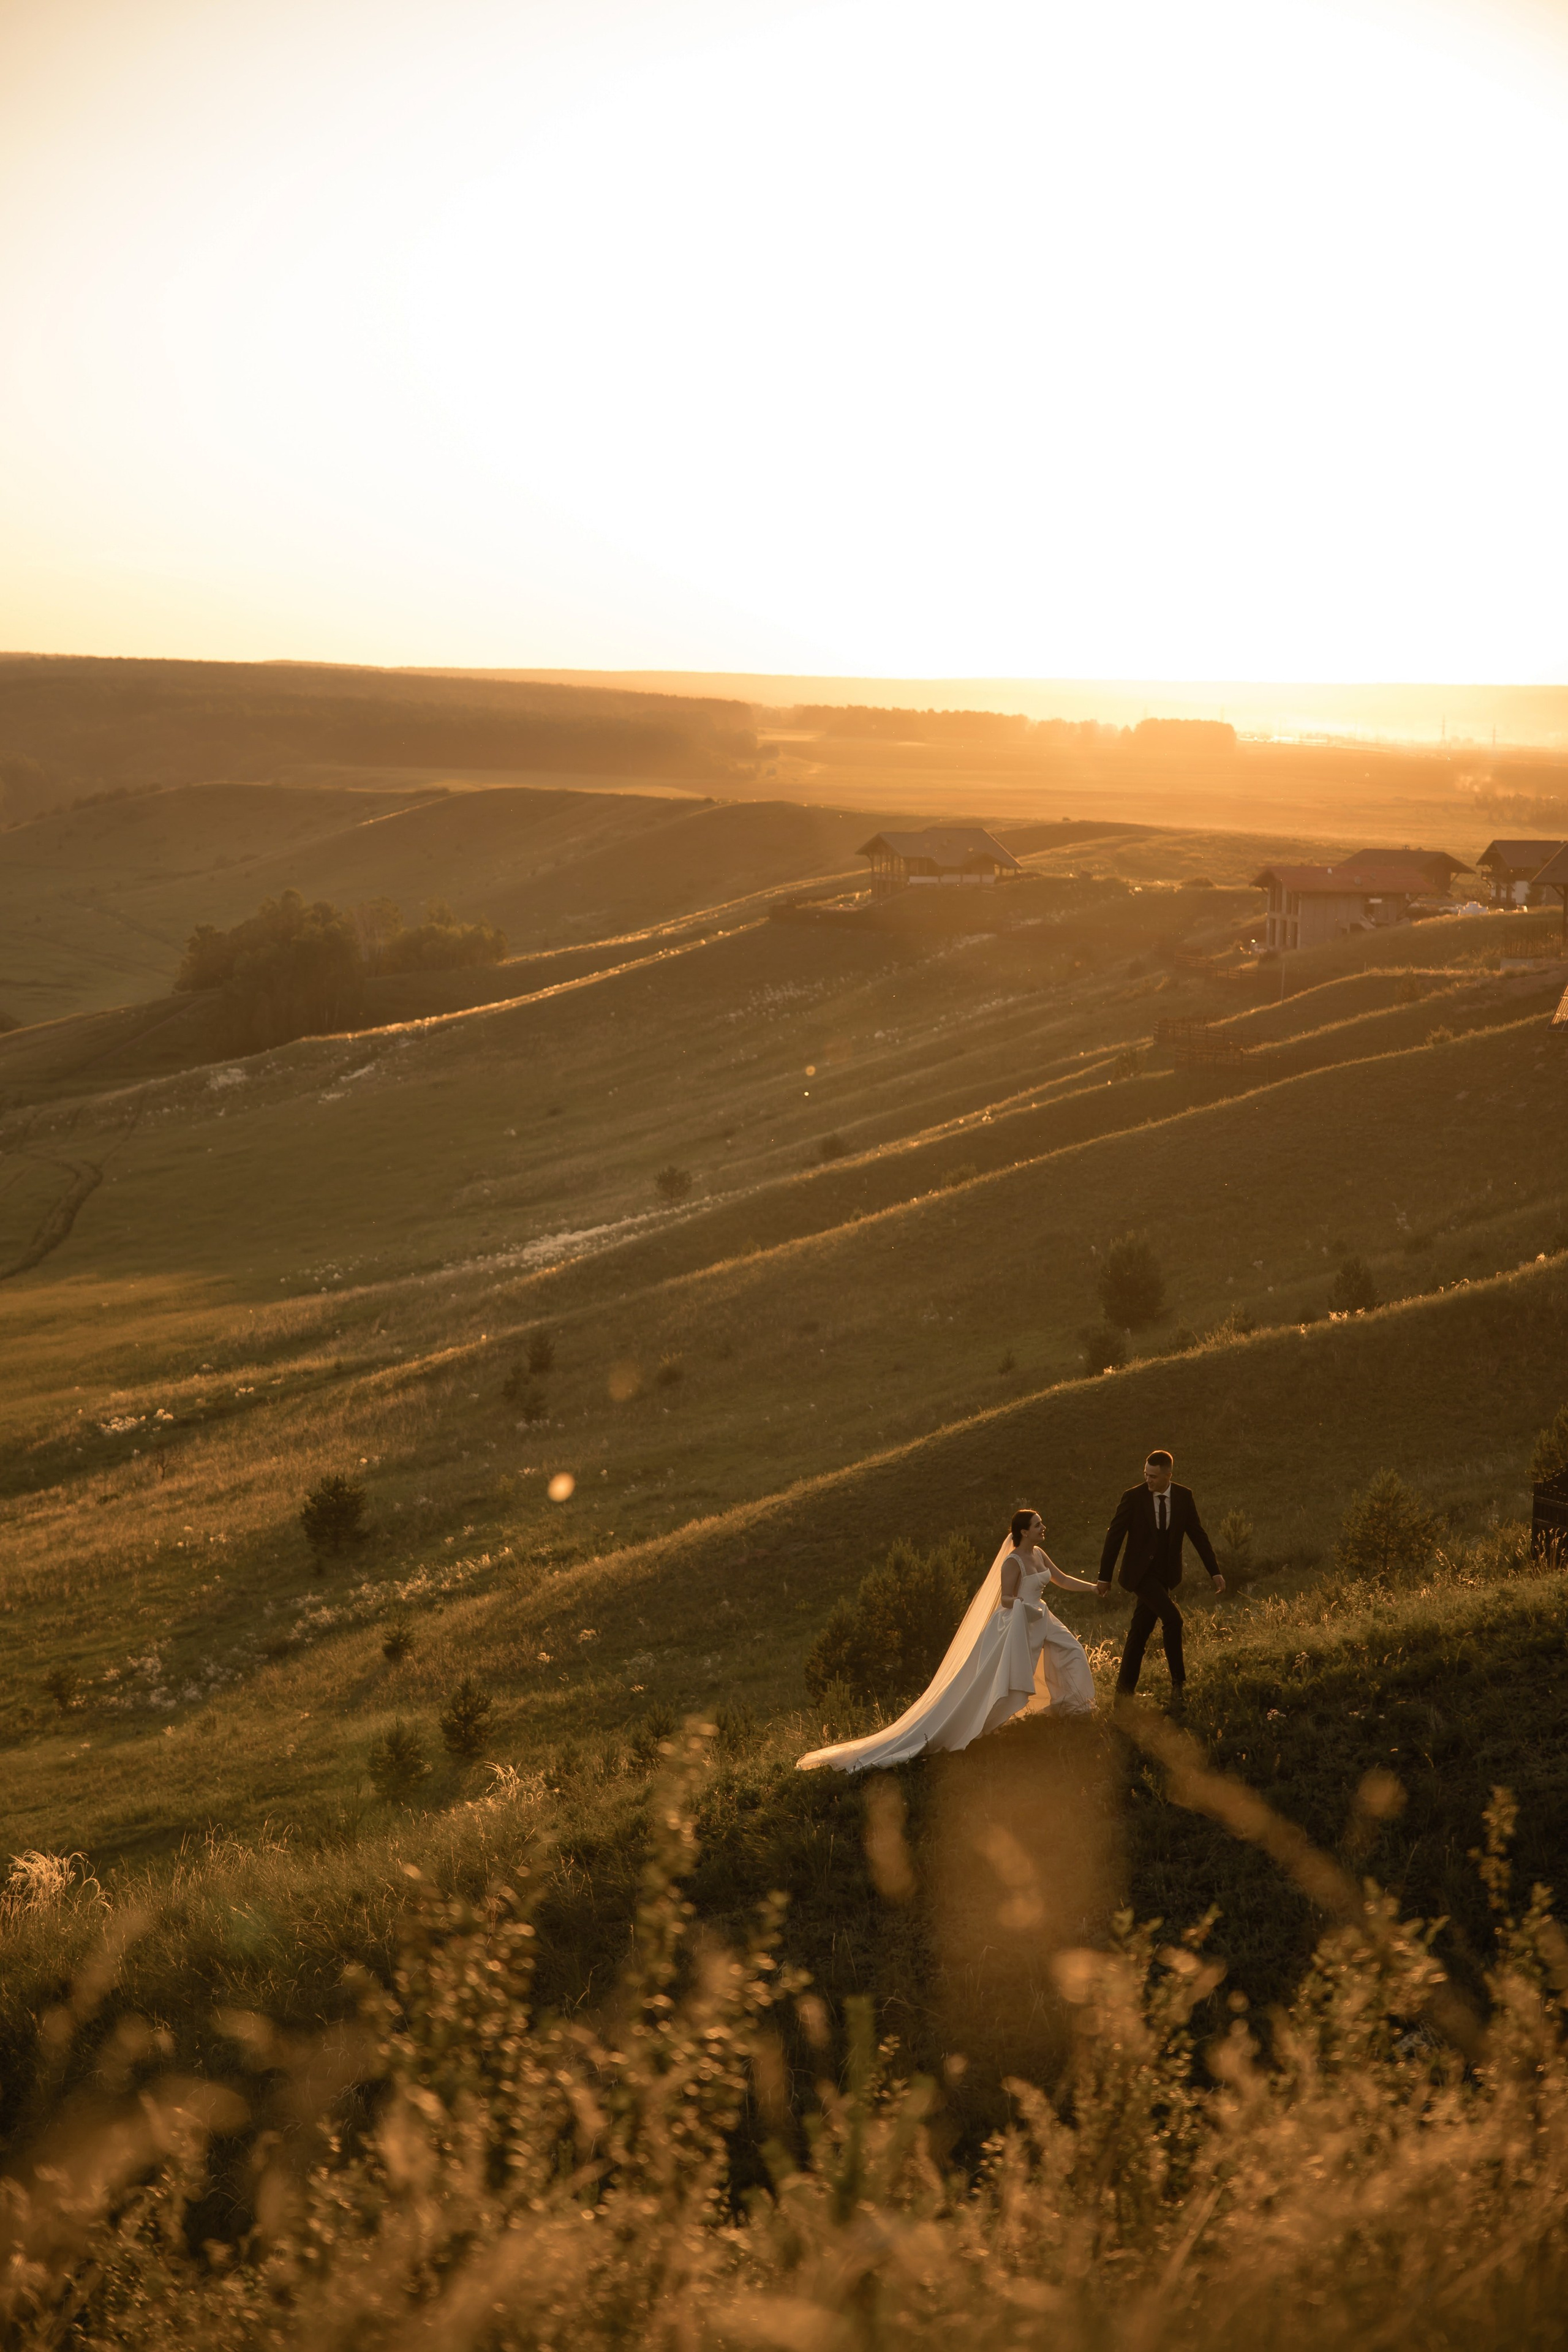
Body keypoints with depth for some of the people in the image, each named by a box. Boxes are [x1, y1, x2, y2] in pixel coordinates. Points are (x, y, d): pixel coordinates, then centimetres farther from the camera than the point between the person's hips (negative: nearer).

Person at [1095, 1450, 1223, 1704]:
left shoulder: (1184, 1497, -1)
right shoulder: (1134, 1497, -10)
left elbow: (1198, 1535, 6)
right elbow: (1114, 1536, -5)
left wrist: (1215, 1572, 3)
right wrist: (1105, 1577, -3)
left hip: (1166, 1574, 3)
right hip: (1140, 1572, -3)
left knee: (1139, 1633, 4)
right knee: (1172, 1618, -21)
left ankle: (1124, 1692, 12)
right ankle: (1178, 1682, -9)